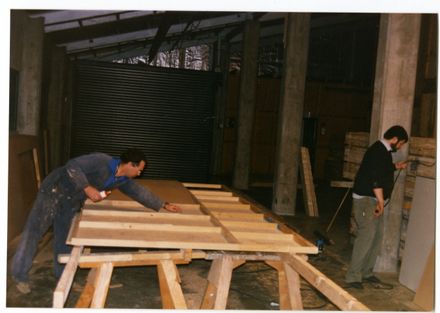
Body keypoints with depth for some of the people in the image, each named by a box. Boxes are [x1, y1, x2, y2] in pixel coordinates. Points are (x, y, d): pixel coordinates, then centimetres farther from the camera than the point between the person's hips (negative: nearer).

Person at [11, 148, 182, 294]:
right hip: (55, 190, -7)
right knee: (34, 230, -1)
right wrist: (87, 188, -37)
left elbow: (140, 192, 7)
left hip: (72, 201, 7)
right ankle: (20, 275, 10)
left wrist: (164, 205, 9)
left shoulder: (123, 180, -3)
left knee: (65, 237, 13)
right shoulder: (101, 161, -28)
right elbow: (72, 166, -32)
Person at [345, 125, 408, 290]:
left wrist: (395, 167, 34)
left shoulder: (383, 151, 15)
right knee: (366, 236, -12)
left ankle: (367, 273, 20)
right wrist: (381, 201, -22)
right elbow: (376, 179, -23)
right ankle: (353, 276, -7)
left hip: (374, 200, 11)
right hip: (366, 200, -11)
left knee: (377, 236, 11)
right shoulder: (378, 151, -17)